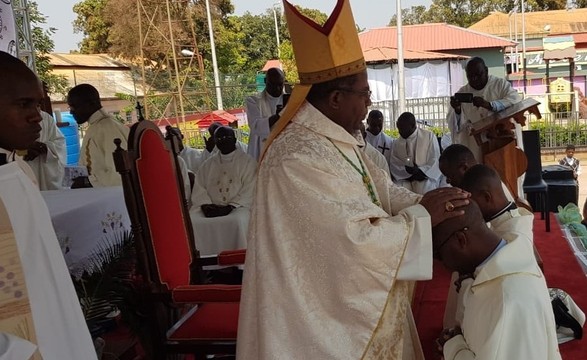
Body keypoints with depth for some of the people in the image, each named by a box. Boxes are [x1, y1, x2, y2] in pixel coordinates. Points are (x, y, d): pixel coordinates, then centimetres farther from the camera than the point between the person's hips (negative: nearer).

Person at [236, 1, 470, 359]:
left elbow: (380, 190, 8)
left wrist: (425, 204, -9)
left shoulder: (335, 139, 3)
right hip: (330, 314, -9)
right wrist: (422, 215, -17)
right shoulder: (299, 160, -29)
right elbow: (357, 240, -29)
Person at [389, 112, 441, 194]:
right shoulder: (396, 144, 11)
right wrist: (407, 170, -13)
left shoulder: (429, 136, 2)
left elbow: (435, 162, -1)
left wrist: (420, 171, -14)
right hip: (404, 182, 1)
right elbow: (393, 166, 6)